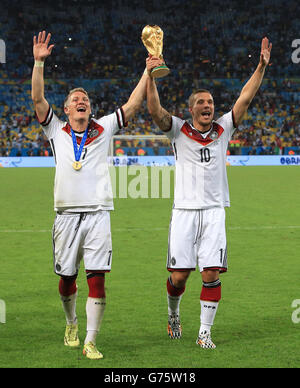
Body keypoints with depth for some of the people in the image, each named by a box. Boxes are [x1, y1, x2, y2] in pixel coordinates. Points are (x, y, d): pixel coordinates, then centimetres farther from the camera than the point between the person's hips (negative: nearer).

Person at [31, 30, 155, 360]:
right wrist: (39, 62, -10)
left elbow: (132, 104, 9)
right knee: (66, 278, 8)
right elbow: (37, 98, -1)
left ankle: (90, 342, -5)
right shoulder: (56, 131, 8)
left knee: (97, 279, -8)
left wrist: (148, 72, 2)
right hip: (66, 215, 0)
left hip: (98, 213, 0)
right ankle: (71, 324, 35)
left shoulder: (103, 129, 10)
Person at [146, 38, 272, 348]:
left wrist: (261, 66, -5)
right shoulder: (178, 131, 3)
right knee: (179, 274, 0)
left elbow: (244, 99, 3)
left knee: (211, 274, -6)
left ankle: (205, 332, 3)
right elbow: (155, 111, -12)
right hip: (184, 210, -1)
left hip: (214, 211, 2)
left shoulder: (223, 129, 9)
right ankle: (173, 315, 28)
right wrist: (150, 77, -24)